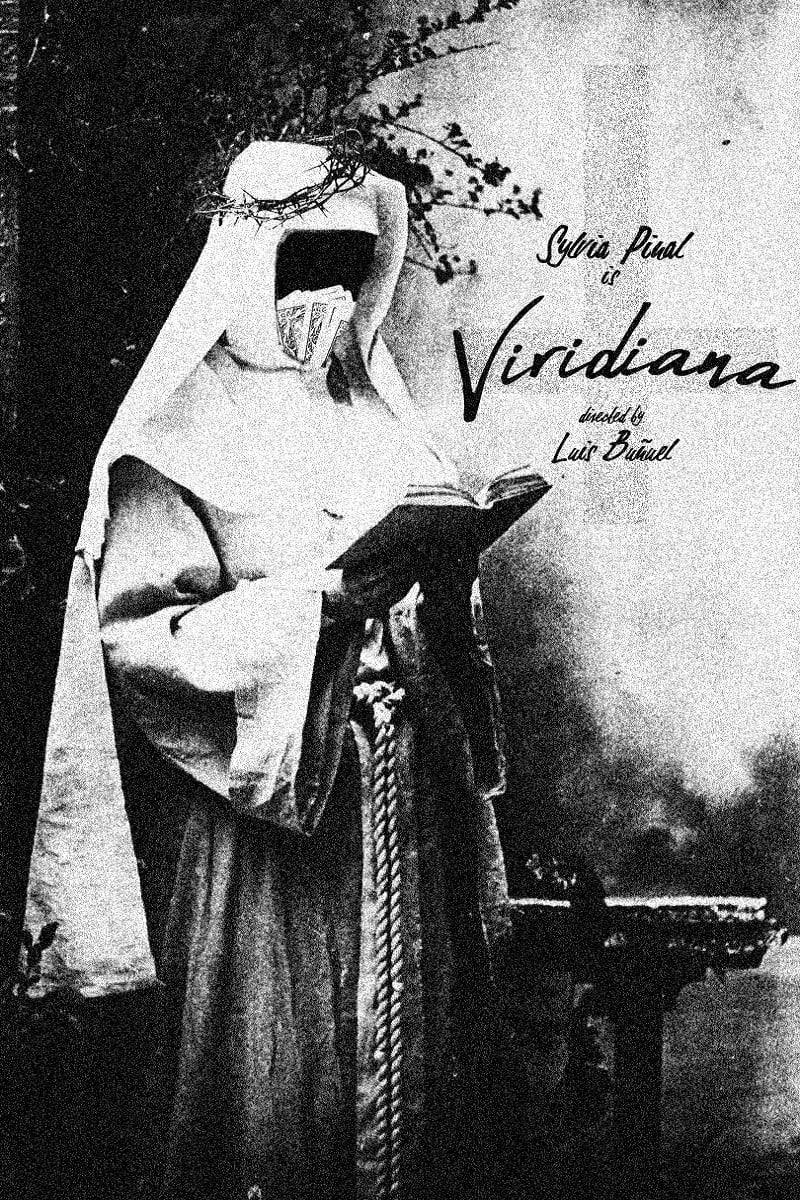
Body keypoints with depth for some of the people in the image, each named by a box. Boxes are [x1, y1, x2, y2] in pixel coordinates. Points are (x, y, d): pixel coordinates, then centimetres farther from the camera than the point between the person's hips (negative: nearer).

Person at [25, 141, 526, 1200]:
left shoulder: (373, 411, 15)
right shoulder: (181, 435, -5)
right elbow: (130, 635, -13)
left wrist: (440, 581, -5)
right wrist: (312, 600, -20)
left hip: (406, 799, 6)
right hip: (261, 810, -5)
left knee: (424, 1062, 10)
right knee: (280, 1085, 1)